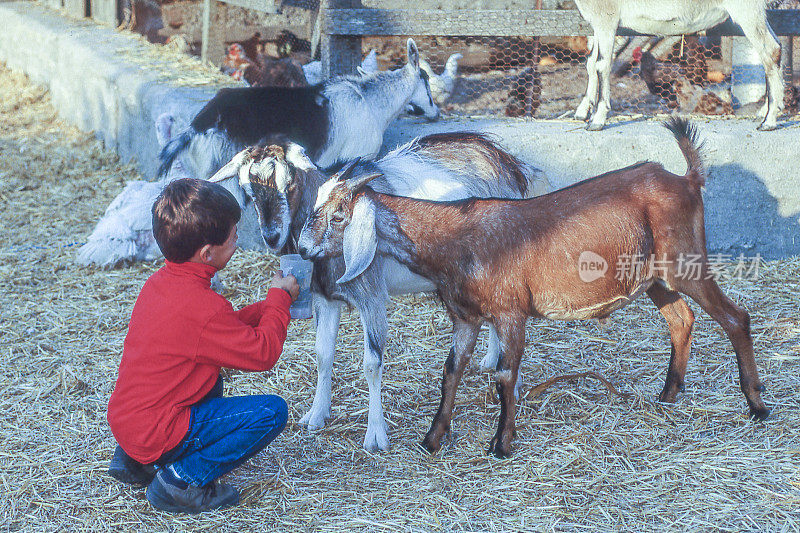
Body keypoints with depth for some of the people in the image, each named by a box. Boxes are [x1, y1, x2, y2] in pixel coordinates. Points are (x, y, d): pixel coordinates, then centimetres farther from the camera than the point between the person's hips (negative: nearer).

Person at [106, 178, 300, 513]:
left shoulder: (160, 282, 5)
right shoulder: (202, 307, -24)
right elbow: (263, 353, -13)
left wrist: (268, 306, 13)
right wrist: (279, 300, 0)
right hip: (157, 432, -9)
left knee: (212, 384, 35)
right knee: (272, 411, -12)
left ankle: (135, 459, 20)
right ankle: (183, 481, -7)